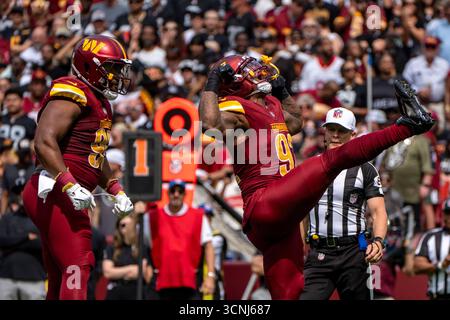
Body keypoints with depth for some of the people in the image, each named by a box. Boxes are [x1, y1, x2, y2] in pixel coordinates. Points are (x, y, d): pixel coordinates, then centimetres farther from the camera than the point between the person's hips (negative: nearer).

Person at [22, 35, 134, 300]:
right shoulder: (72, 95, -12)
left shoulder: (99, 104, 21)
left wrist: (116, 191, 23)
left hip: (67, 195, 11)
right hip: (54, 192, -11)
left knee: (61, 277, 13)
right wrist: (70, 187, -29)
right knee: (77, 265, -18)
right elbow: (44, 143, -23)